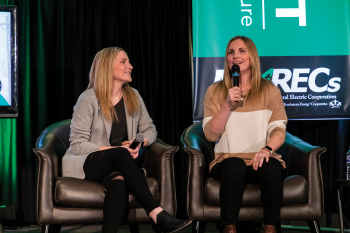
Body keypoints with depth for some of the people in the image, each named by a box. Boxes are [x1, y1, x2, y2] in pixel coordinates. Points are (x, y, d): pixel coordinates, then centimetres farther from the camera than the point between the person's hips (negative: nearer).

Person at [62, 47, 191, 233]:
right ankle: (157, 214, -40)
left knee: (119, 181, -35)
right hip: (84, 164, -3)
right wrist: (115, 149, -20)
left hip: (117, 166, 4)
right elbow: (77, 144, -10)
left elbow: (150, 129, 15)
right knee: (120, 154, -36)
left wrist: (140, 142, -10)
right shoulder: (89, 99, -7)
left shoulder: (133, 96, 9)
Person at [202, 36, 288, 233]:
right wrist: (227, 105, -13)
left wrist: (267, 149, -21)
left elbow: (279, 129, 1)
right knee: (235, 165, -36)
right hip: (228, 161, 0)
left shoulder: (270, 90, 9)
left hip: (261, 159, 1)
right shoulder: (215, 91, 8)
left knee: (271, 167, -34)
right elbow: (211, 135, 0)